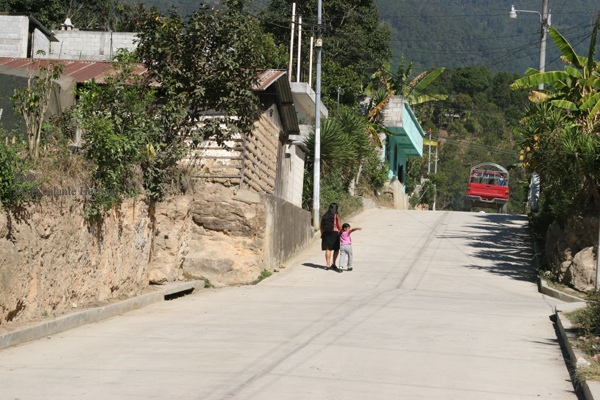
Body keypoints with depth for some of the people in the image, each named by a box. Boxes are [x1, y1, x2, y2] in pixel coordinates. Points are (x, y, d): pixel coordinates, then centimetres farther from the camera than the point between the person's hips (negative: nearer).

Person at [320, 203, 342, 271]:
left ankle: (328, 265, 3)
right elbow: (339, 226, -9)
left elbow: (321, 226, 8)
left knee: (328, 249, 5)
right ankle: (333, 263, 0)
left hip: (326, 234, 4)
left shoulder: (325, 215, 6)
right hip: (335, 233, -3)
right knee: (336, 249, 9)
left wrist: (322, 234, 16)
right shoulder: (336, 216, -7)